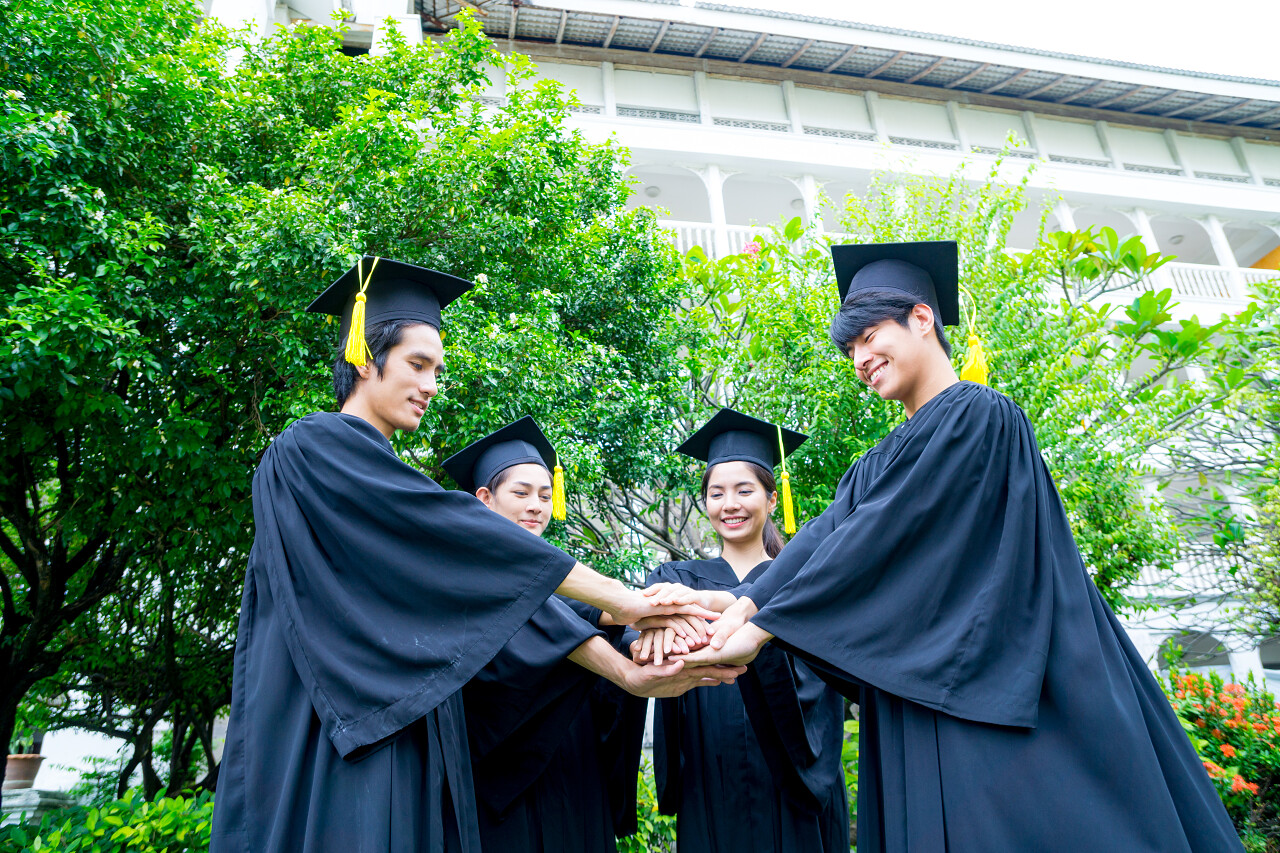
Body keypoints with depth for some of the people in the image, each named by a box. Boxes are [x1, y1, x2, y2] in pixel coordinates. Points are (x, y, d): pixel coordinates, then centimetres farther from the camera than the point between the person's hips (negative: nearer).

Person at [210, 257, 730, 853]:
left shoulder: (390, 485, 17)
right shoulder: (313, 447, -7)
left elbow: (491, 584, 6)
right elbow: (454, 533, -18)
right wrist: (616, 597, -18)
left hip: (407, 745, 7)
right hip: (335, 751, -7)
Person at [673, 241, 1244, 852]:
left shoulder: (978, 416, -9)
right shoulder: (878, 466, 17)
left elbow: (876, 540, -17)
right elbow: (824, 537, 2)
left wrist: (762, 628, -18)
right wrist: (740, 607, -15)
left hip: (996, 693, -7)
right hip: (920, 700, 7)